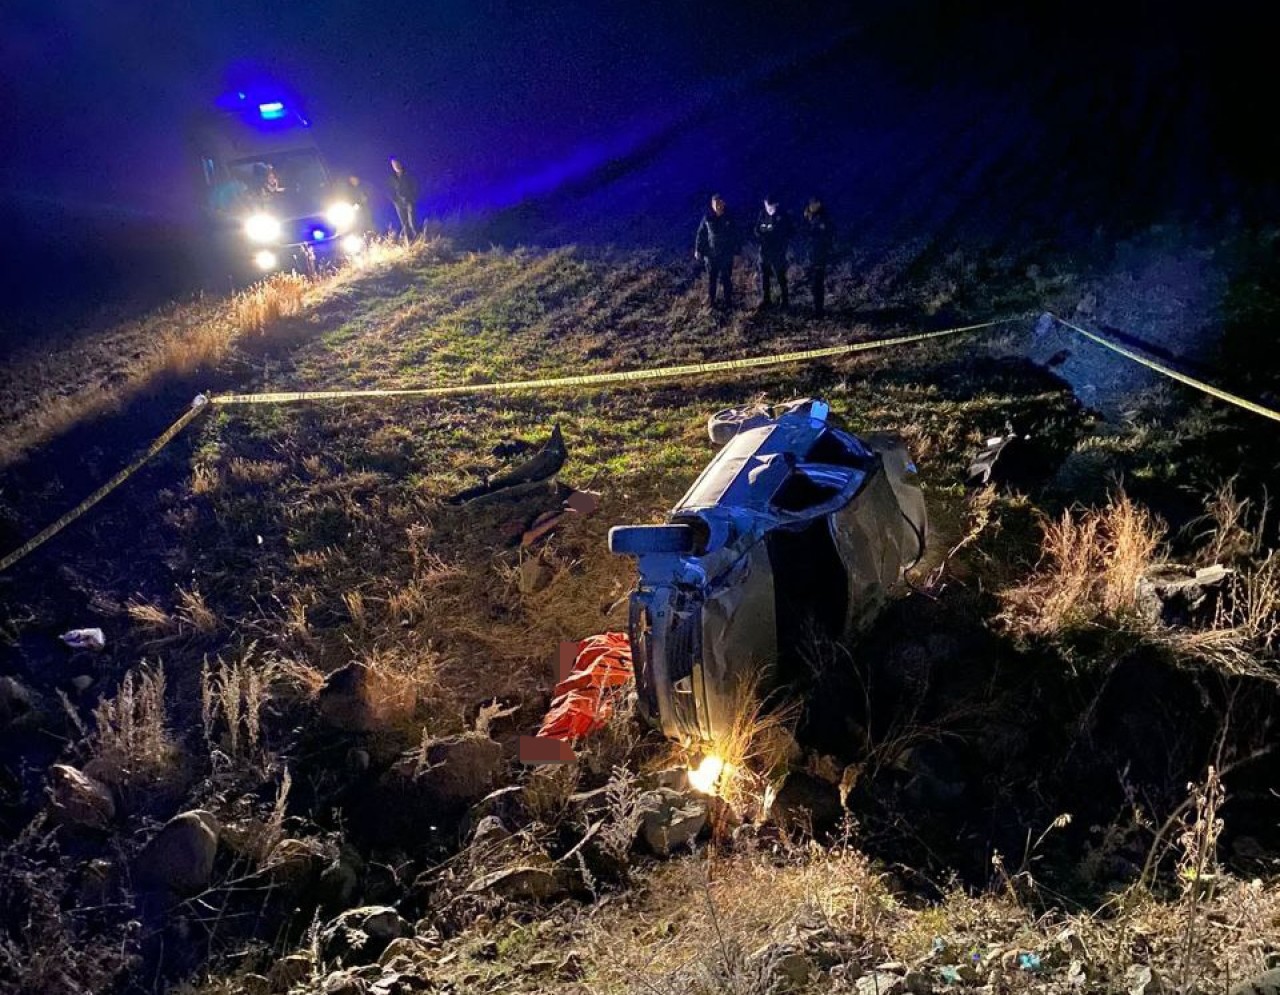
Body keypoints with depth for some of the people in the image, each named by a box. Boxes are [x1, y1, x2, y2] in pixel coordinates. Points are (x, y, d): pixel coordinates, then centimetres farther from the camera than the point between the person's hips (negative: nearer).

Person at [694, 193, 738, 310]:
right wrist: (698, 250, -2)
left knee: (726, 278, 6)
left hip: (726, 254, 0)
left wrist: (736, 249, 1)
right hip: (711, 254, 0)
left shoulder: (729, 217, -5)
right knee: (711, 278, 10)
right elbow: (701, 234, 0)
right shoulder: (707, 218, -5)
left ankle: (727, 301, 19)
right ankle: (710, 301, 22)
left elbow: (735, 235, 2)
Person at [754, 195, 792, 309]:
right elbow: (757, 231, 9)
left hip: (778, 251, -4)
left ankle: (784, 301, 7)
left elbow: (787, 234, -6)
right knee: (764, 276, 11)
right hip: (764, 250, 4)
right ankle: (765, 300, 24)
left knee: (780, 276, -3)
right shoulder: (763, 214, 3)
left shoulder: (782, 216, -9)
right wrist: (762, 238, -12)